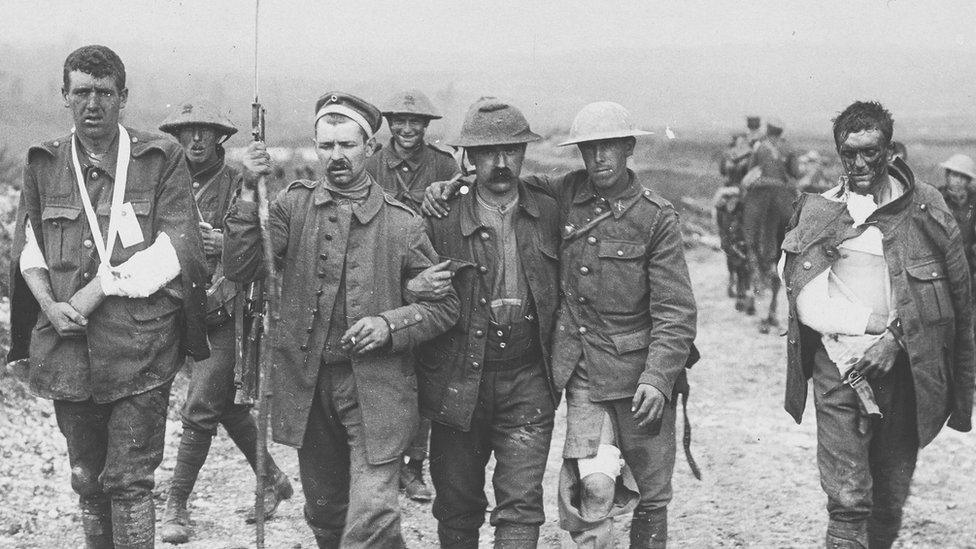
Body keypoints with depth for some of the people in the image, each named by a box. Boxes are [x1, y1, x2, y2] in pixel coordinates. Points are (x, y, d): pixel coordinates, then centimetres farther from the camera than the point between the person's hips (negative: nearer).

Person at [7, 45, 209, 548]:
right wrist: (50, 305, -6)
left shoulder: (161, 158, 1)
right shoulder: (44, 163, 12)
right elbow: (27, 246, 13)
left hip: (139, 344, -4)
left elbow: (173, 250, -6)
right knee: (86, 478, 12)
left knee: (129, 480, -5)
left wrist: (98, 289, -12)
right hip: (66, 346, 4)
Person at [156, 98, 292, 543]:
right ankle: (272, 479, 31)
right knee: (227, 406, 14)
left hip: (223, 311, -6)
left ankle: (177, 506, 1)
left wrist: (224, 244, -26)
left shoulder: (237, 185, -5)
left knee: (200, 410, -7)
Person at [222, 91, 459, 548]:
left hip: (375, 387, -3)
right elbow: (241, 269, -9)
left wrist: (390, 325, -14)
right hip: (308, 384, 3)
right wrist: (250, 192, -17)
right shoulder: (295, 205, 3)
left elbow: (444, 305, 3)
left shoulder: (401, 222, -2)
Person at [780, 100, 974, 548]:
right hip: (839, 361, 0)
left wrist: (893, 338, -9)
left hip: (903, 364, 1)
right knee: (847, 499, -9)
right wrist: (856, 340, -9)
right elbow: (806, 297, 4)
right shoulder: (816, 212, 6)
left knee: (891, 498, 7)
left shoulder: (925, 206, 3)